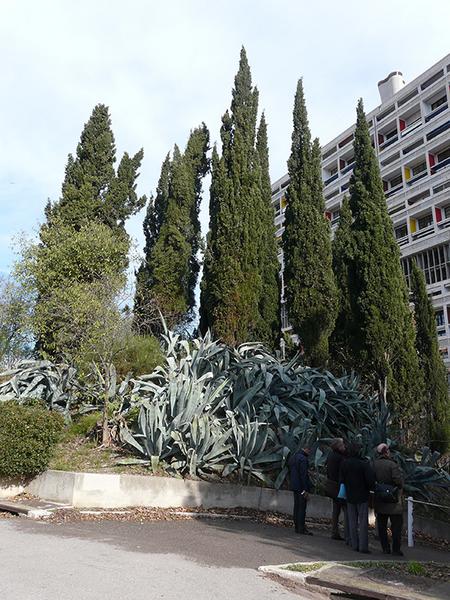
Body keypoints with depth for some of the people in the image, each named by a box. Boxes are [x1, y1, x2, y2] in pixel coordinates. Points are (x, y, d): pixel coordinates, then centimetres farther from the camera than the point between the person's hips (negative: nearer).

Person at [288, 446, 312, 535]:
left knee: (296, 507, 12)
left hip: (295, 487, 9)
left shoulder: (292, 457, 12)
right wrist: (306, 490, -17)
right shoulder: (303, 459, -17)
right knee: (302, 508, -3)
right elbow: (304, 475, -19)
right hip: (301, 487, -9)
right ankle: (301, 528, -1)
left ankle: (297, 527, 17)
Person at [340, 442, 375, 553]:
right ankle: (363, 546, 3)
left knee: (352, 522, 12)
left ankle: (354, 545, 17)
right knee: (363, 522, 2)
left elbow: (341, 480, 6)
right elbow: (371, 480, -18)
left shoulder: (344, 464, -1)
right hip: (362, 496, -4)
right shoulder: (364, 464, -17)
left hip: (350, 497, 4)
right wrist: (371, 488, 2)